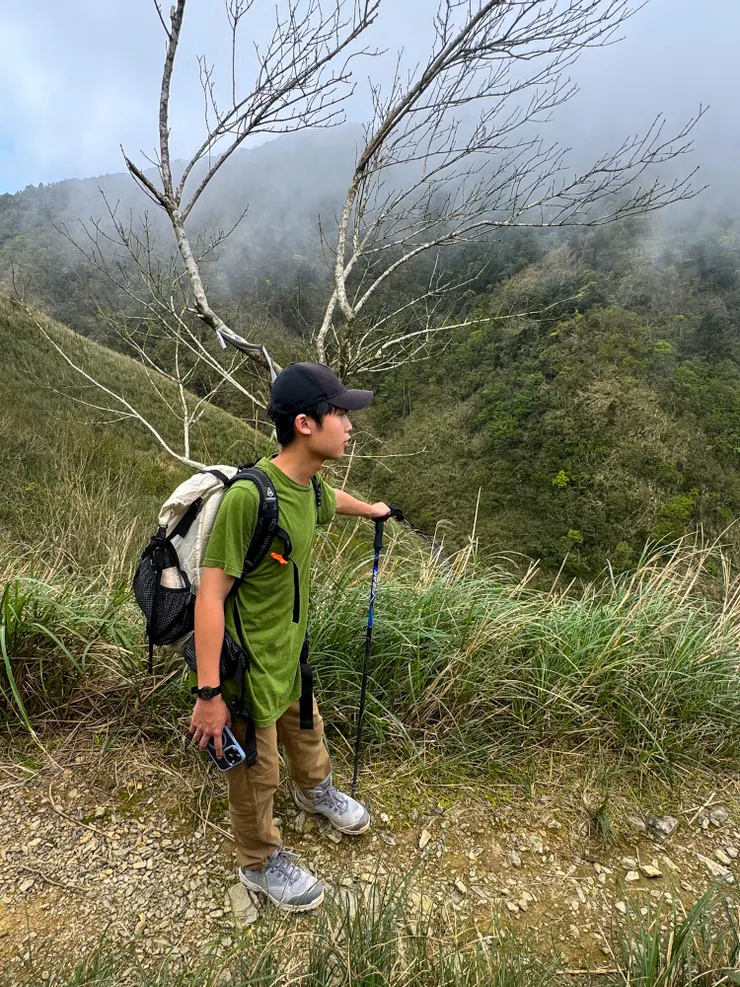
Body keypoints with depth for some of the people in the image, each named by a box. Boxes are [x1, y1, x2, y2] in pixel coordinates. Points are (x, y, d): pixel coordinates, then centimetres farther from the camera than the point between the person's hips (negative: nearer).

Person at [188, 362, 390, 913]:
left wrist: (372, 510, 40)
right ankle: (260, 863, 44)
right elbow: (210, 595, -27)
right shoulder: (249, 496, -32)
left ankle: (315, 791, 63)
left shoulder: (308, 487, -6)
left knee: (307, 731, 32)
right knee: (256, 773, 17)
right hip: (249, 667, -8)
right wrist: (209, 693, -24)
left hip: (291, 654, 8)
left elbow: (330, 500, 20)